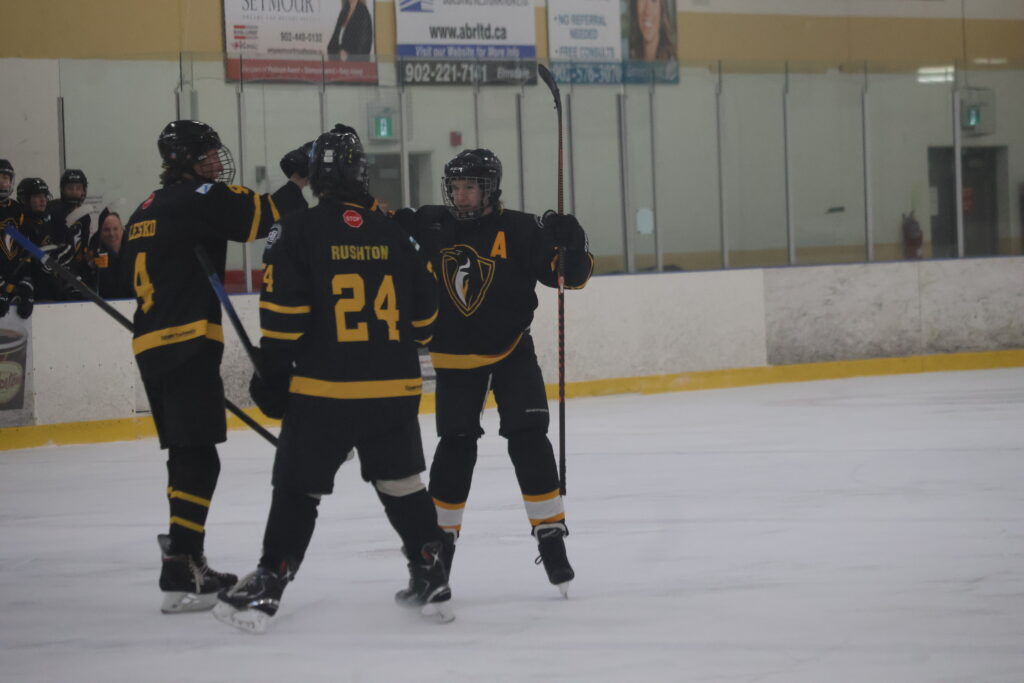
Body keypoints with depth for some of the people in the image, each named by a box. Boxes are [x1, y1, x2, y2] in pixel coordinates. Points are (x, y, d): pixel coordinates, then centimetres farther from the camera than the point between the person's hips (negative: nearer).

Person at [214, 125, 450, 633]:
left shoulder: (297, 232, -6)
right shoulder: (396, 232, 5)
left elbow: (283, 315, -10)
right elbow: (424, 311, 12)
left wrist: (272, 376, 0)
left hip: (323, 389, -3)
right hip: (394, 389, 3)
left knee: (297, 489, 5)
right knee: (402, 483, 16)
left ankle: (267, 587, 2)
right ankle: (430, 579, 17)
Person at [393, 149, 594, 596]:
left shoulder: (519, 231, -11)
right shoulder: (432, 226, -2)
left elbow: (571, 273, -12)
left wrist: (571, 246, -32)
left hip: (510, 351, -2)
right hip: (455, 357, 2)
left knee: (528, 440, -11)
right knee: (456, 446, 4)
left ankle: (551, 537, -5)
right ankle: (441, 535, 18)